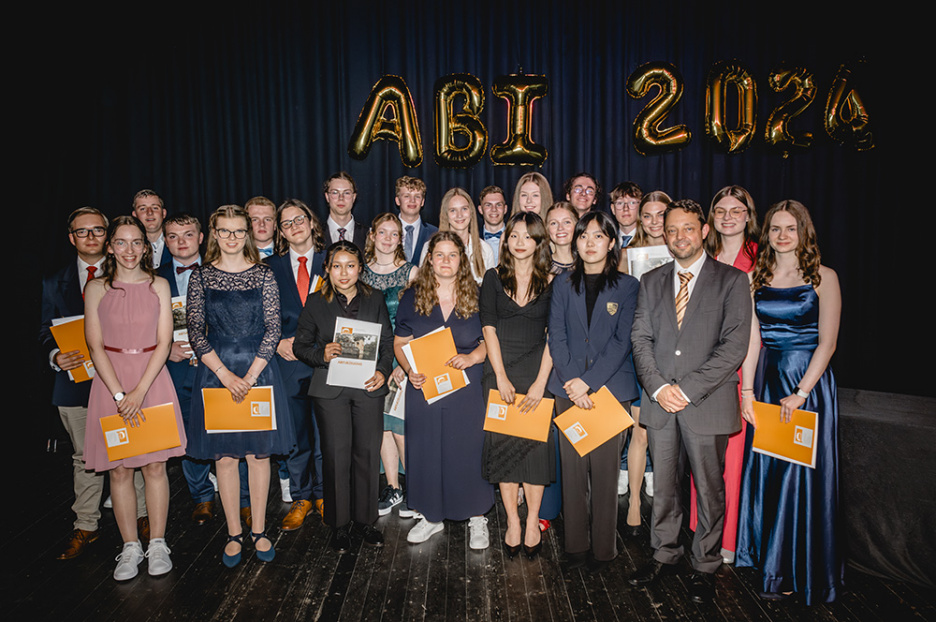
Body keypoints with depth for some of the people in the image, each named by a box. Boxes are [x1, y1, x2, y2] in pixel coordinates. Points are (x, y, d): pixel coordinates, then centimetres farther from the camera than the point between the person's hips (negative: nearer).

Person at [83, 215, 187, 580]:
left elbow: (164, 343, -2)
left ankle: (157, 544, 15)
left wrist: (139, 391, -11)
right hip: (110, 382, 0)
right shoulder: (96, 288, 2)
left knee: (155, 465, 3)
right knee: (119, 469, 4)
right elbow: (96, 346, -2)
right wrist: (120, 394, -11)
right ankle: (130, 547, 17)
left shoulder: (158, 285, 3)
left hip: (152, 379, 0)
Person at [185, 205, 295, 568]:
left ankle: (259, 531, 19)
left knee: (259, 452, 6)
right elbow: (195, 333, -2)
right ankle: (234, 534, 19)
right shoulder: (201, 278, 3)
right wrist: (225, 374, -11)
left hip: (258, 370, 0)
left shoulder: (263, 276, 1)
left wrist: (250, 376, -11)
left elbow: (273, 330, -3)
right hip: (217, 372, 1)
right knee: (224, 455, 5)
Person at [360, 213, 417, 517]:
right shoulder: (361, 273, 7)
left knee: (401, 426, -4)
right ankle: (392, 488, 21)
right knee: (382, 424, 8)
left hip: (403, 356, -3)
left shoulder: (410, 271, 0)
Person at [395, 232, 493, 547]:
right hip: (424, 388, 1)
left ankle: (477, 518, 21)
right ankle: (431, 516, 27)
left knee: (469, 450, 4)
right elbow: (400, 343, 6)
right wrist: (409, 370, -12)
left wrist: (472, 358, -15)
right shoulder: (413, 297, 3)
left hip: (467, 388, -1)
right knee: (425, 450, 9)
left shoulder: (477, 297, 1)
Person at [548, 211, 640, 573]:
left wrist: (588, 381, -13)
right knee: (573, 469, 5)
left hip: (611, 389, -2)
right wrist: (571, 382, -10)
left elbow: (622, 341, -4)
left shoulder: (627, 286, 5)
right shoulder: (563, 284, 11)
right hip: (569, 390, 2)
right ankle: (576, 545, 18)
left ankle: (603, 549, 15)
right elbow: (556, 335, 3)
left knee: (605, 471, 1)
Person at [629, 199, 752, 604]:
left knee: (709, 490, 8)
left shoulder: (731, 280, -1)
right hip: (660, 403, 3)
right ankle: (665, 555, 30)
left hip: (708, 402, -3)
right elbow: (640, 339, 6)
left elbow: (734, 345, -10)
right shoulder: (651, 281, 11)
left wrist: (688, 390, -15)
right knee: (663, 486, 13)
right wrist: (658, 386, -9)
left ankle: (705, 566, 25)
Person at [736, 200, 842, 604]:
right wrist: (747, 391, -3)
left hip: (809, 382, -3)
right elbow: (752, 338, 4)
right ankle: (766, 553, 26)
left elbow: (827, 342, -8)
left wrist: (800, 394, -15)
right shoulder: (756, 279, 7)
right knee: (765, 468, 9)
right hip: (766, 379, 4)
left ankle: (794, 570, 16)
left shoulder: (822, 277, -4)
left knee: (800, 470, 2)